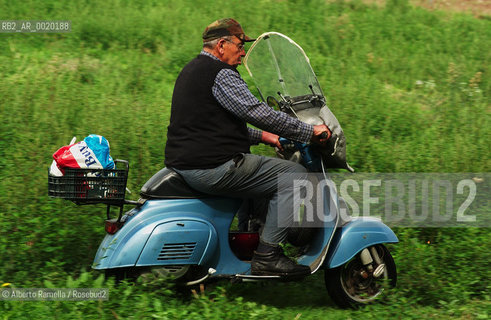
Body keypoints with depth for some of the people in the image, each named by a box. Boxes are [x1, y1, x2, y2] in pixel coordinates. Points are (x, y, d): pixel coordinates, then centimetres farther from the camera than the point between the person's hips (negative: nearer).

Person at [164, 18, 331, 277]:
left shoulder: (191, 71, 21)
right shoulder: (219, 73, -11)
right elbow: (257, 112, -18)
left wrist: (261, 136, 21)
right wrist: (310, 131, -11)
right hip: (211, 166, -11)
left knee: (257, 175, 32)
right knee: (294, 175, -7)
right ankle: (267, 255, -11)